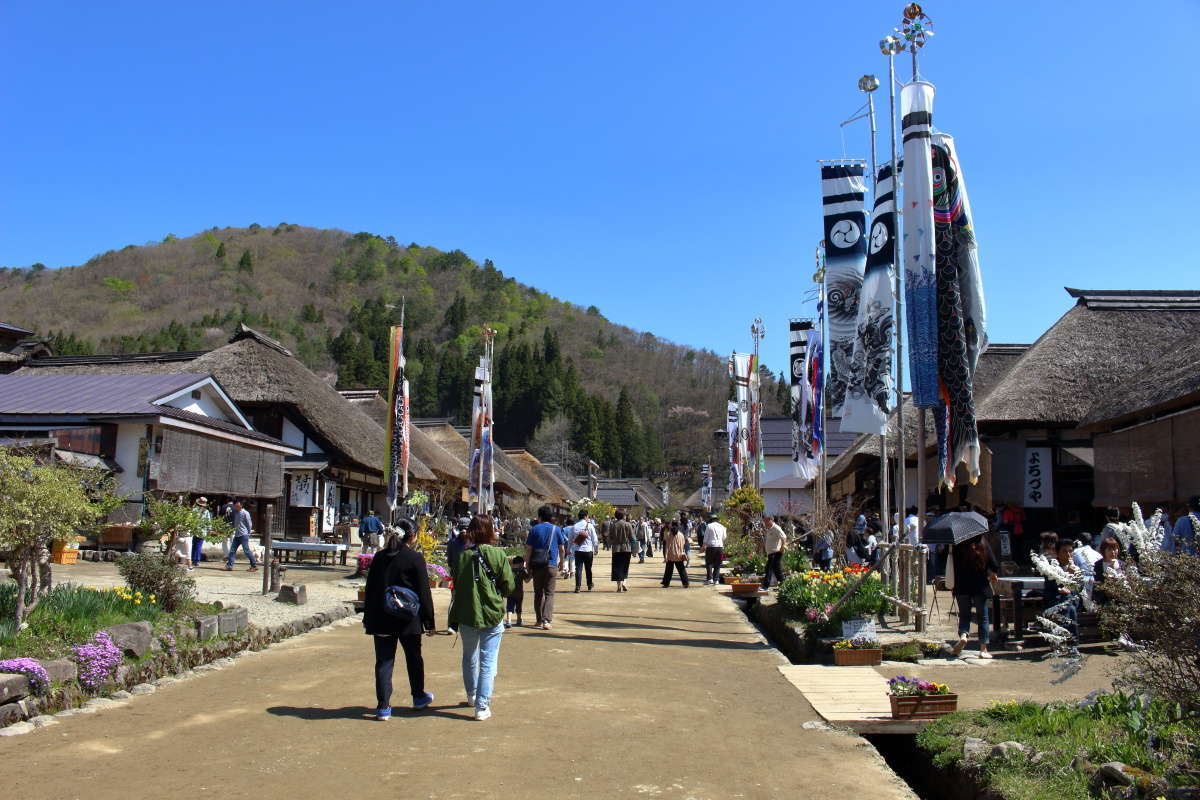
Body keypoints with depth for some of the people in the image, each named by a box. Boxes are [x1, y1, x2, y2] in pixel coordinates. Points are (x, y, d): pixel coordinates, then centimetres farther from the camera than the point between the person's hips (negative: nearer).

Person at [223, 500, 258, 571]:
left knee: (246, 550, -6)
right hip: (237, 535, 7)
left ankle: (254, 566, 0)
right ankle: (229, 565, 5)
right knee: (232, 550, 3)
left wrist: (248, 533, -3)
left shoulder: (245, 513, -9)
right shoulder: (235, 513, 10)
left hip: (243, 535, -7)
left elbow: (249, 524, -6)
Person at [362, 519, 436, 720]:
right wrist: (429, 621, -1)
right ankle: (418, 696, 32)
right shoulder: (415, 558, -10)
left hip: (381, 619, 3)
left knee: (384, 661, 6)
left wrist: (367, 618, 17)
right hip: (408, 619, -3)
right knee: (414, 657, 17)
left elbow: (370, 588, 8)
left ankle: (383, 706, 1)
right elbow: (424, 592, -8)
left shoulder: (379, 557, 3)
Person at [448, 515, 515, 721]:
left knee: (470, 658, 22)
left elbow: (457, 586, -1)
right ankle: (482, 706, 2)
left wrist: (454, 619, 8)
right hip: (493, 615, -2)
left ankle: (472, 696, 40)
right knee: (488, 662, 4)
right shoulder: (498, 555, -10)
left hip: (467, 615, 2)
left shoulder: (463, 556, -7)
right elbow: (509, 586, -6)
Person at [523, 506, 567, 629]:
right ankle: (546, 620, -12)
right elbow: (562, 549, 6)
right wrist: (561, 562, 20)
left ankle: (539, 620, 15)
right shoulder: (557, 529, 3)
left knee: (538, 593, 12)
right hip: (551, 565, 0)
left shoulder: (534, 529, 0)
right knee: (549, 593, 2)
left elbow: (528, 549, -3)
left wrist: (528, 565, 3)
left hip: (537, 565, 0)